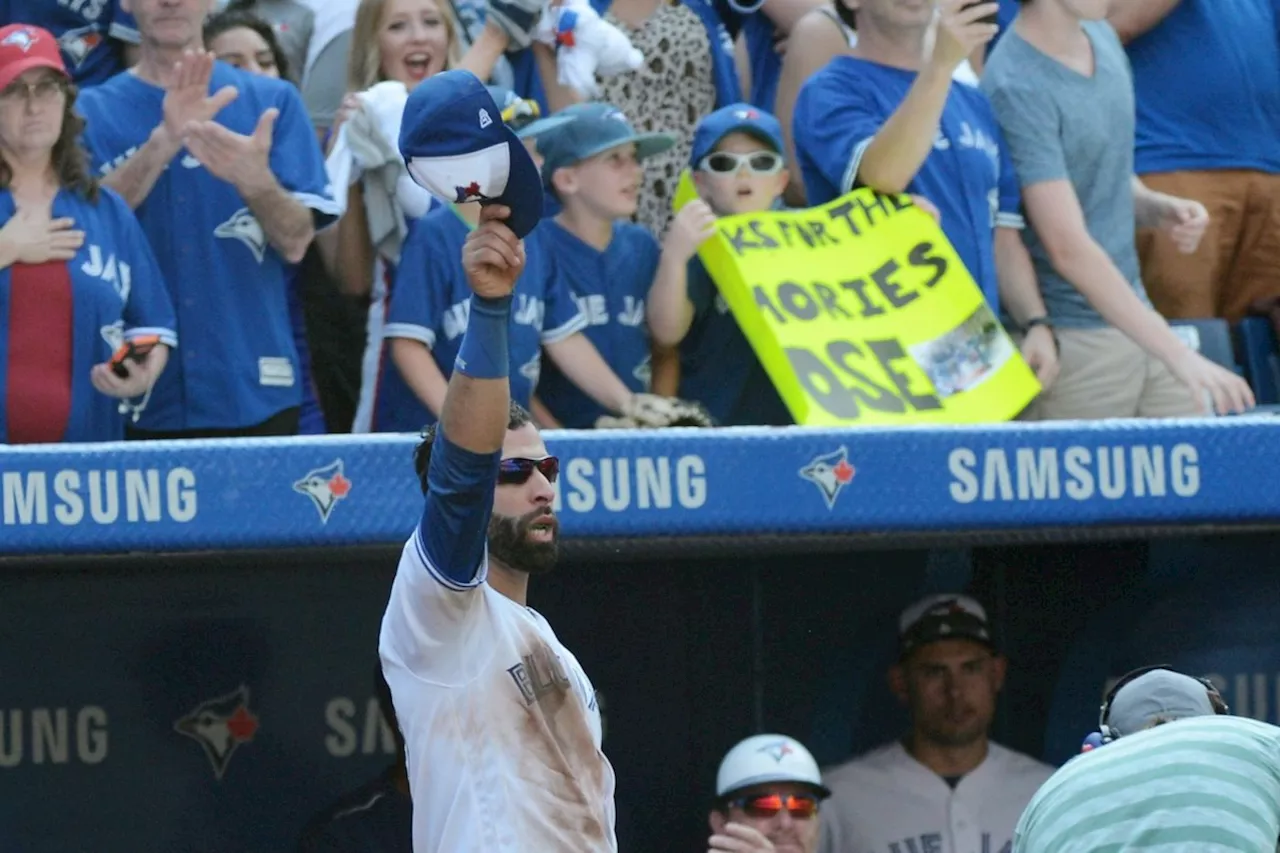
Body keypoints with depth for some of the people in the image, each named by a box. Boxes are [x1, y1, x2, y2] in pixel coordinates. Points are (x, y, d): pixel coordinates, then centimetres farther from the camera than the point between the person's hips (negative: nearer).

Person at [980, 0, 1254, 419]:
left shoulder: (1103, 39, 8)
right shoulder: (1019, 89, -19)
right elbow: (1069, 248, -24)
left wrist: (1157, 209, -1)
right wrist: (1177, 353, -28)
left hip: (1133, 319, 8)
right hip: (1072, 342, -8)